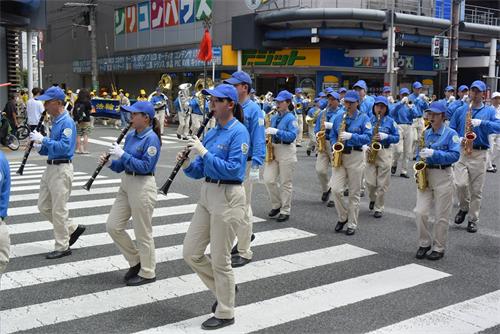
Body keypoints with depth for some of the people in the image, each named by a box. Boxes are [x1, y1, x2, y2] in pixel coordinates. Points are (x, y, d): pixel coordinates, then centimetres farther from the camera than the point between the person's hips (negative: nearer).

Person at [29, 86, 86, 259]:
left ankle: (63, 247, 11)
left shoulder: (67, 122, -15)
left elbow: (64, 147, -25)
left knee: (58, 210, -1)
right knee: (43, 207, 13)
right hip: (50, 167, 9)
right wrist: (40, 147, 1)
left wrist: (43, 139, -22)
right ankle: (73, 229, 25)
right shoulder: (55, 121, 13)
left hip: (61, 169, -9)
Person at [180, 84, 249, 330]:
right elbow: (200, 172, 13)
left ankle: (225, 314, 19)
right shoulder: (211, 132, 11)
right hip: (207, 194, 8)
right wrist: (186, 164, -8)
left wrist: (204, 152, -21)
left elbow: (233, 170, -22)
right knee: (190, 253, 10)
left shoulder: (238, 132, -12)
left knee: (220, 259, 1)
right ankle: (223, 288, 31)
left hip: (228, 197, -8)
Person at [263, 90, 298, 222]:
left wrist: (276, 131, -26)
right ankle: (276, 204, 21)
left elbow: (292, 136, -19)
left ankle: (285, 211, 11)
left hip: (286, 152, -6)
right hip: (273, 150, 6)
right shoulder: (274, 118, 12)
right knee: (268, 179, 0)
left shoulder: (291, 118, -8)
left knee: (285, 183, 1)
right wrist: (267, 133, 1)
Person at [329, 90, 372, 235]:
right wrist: (334, 145, -2)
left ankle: (352, 224, 12)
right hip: (339, 156, 3)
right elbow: (332, 135, 18)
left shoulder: (363, 118, 0)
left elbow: (368, 137, -9)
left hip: (355, 157, -3)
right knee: (336, 189, -9)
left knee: (354, 193, 2)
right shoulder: (339, 117, 12)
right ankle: (342, 217, 14)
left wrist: (351, 136, -21)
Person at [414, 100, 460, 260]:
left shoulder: (450, 134, -4)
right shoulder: (426, 133, 11)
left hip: (443, 177, -4)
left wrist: (434, 153, -23)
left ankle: (438, 248, 14)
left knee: (441, 216, 2)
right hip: (425, 175, 4)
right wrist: (421, 156, -1)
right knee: (420, 212, -4)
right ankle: (424, 243, 14)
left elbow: (455, 155, -14)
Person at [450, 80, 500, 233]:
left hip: (479, 154, -1)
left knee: (476, 190, 2)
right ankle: (463, 208, 13)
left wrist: (481, 122, -22)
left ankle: (473, 220, 15)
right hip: (461, 151, 1)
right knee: (460, 184, -16)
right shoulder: (460, 110, 11)